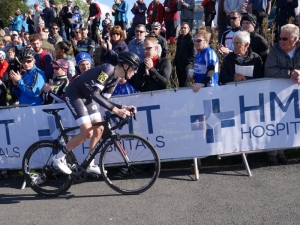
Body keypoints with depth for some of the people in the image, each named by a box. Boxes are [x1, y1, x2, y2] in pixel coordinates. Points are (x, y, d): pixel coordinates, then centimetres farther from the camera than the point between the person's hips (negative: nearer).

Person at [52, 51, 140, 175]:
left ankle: (90, 165, 18)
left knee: (99, 129, 5)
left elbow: (104, 99, -2)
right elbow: (95, 94, -38)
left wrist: (123, 108, -14)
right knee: (87, 133, -15)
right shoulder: (107, 70, -28)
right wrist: (116, 110, -43)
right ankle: (59, 157, 2)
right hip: (74, 95, -9)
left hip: (87, 97, 9)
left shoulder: (116, 78, 0)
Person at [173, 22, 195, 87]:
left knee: (185, 84, -8)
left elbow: (193, 52, -13)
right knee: (180, 83, 12)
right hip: (179, 63, 8)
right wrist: (175, 61, 14)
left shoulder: (190, 38, -7)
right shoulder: (179, 38, 16)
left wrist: (189, 61, -20)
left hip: (187, 64, -8)